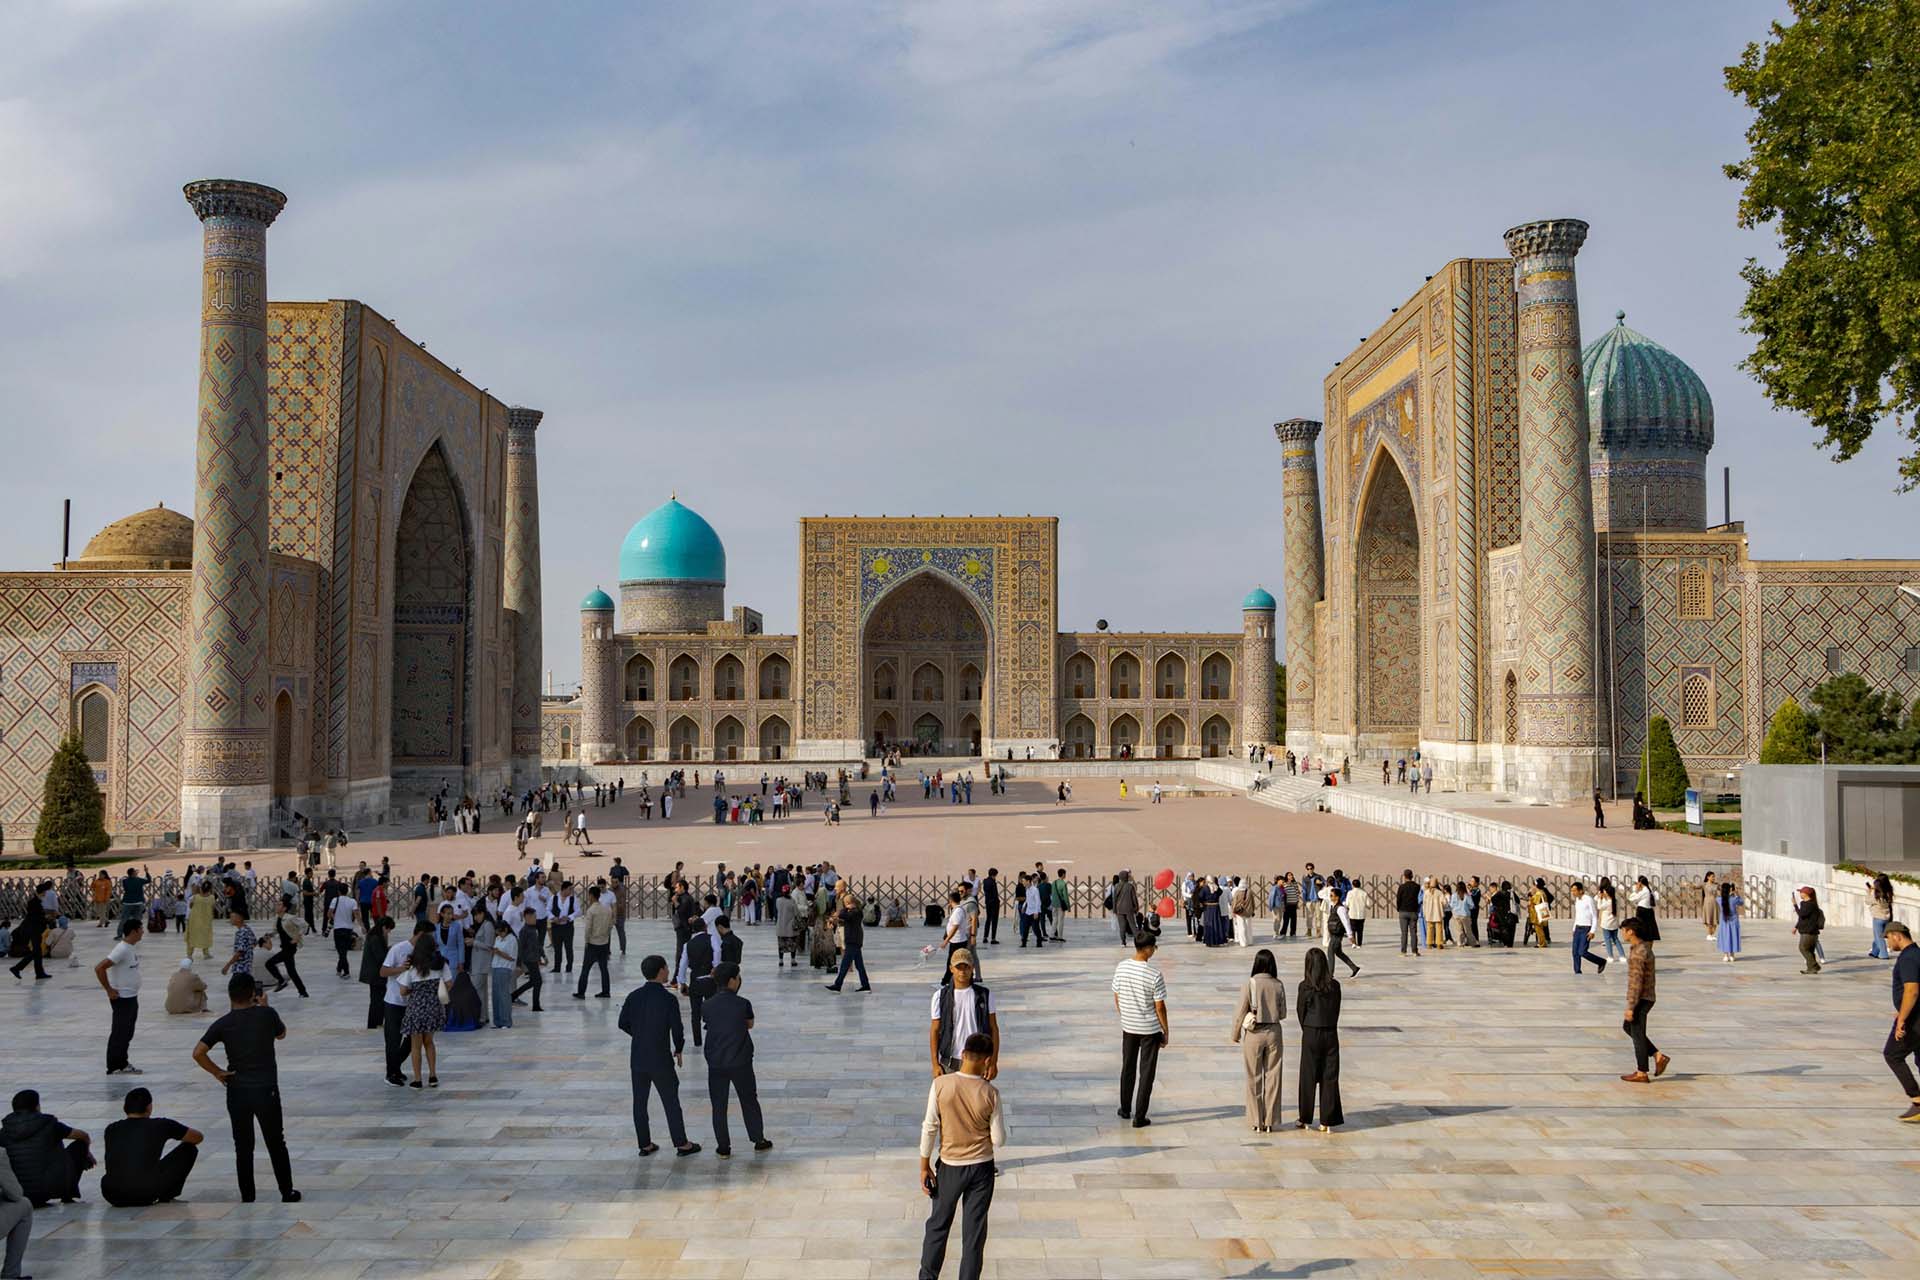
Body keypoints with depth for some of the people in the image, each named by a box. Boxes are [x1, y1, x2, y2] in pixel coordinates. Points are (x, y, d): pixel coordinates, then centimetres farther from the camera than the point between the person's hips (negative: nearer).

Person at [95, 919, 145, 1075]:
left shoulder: (134, 946, 7)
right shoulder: (122, 950, -22)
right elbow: (99, 968, -26)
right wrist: (109, 990, -20)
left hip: (132, 997, 9)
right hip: (121, 998, -9)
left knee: (127, 1033, 16)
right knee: (120, 1033, -1)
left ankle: (122, 1063, 25)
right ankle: (114, 1067, 6)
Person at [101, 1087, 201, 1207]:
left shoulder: (111, 1129, 15)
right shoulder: (161, 1125, 6)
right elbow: (199, 1137, 20)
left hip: (113, 1196, 5)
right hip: (146, 1195, -5)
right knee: (189, 1149, 15)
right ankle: (166, 1196, 12)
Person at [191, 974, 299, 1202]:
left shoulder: (223, 1024, -4)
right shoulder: (266, 1015, -7)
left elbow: (198, 1053, -10)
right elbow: (281, 1034, 14)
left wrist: (217, 1072, 0)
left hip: (237, 1092, 1)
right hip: (266, 1090, -1)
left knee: (243, 1148, 12)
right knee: (276, 1144, 11)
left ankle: (247, 1198, 16)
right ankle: (287, 1193, 17)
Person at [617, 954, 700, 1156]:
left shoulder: (634, 996, -3)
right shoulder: (668, 999, -16)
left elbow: (623, 1023, 4)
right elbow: (677, 1029, -13)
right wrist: (679, 1050, 5)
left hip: (638, 1058, 4)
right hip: (660, 1059, -4)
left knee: (639, 1102, 13)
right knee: (671, 1101, 7)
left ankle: (645, 1144, 19)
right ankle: (681, 1144, 14)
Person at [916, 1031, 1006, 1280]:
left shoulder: (941, 1084, -16)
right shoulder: (990, 1093, -16)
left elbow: (929, 1128, -11)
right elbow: (999, 1140, -9)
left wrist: (925, 1166, 0)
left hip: (950, 1166, 1)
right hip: (981, 1168, -1)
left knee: (938, 1224, 19)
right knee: (974, 1231, 11)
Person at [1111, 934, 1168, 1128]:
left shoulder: (1121, 967, -7)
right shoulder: (1155, 975, -21)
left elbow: (1116, 997, 3)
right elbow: (1159, 1007, -15)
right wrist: (1166, 1031, -2)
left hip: (1128, 1026, 4)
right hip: (1150, 1029, -4)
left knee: (1128, 1068, 20)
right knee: (1146, 1072, 6)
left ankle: (1126, 1109, 31)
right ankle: (1139, 1117, 9)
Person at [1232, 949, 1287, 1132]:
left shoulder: (1250, 984, -12)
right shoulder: (1278, 985, -5)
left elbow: (1240, 1012, -9)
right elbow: (1283, 1013, 3)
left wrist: (1235, 1035, 5)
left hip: (1254, 1035, -2)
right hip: (1274, 1033, 2)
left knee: (1254, 1078, 9)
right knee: (1272, 1077, 10)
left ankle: (1257, 1122, 12)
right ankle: (1269, 1122, 14)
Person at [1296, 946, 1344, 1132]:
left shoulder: (1305, 986, -11)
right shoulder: (1334, 985, -3)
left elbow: (1300, 1011, -3)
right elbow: (1336, 1010, 3)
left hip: (1311, 1034, -2)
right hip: (1331, 1034, 2)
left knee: (1308, 1077, 9)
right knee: (1330, 1077, 7)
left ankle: (1305, 1120, 17)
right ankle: (1327, 1122, 8)